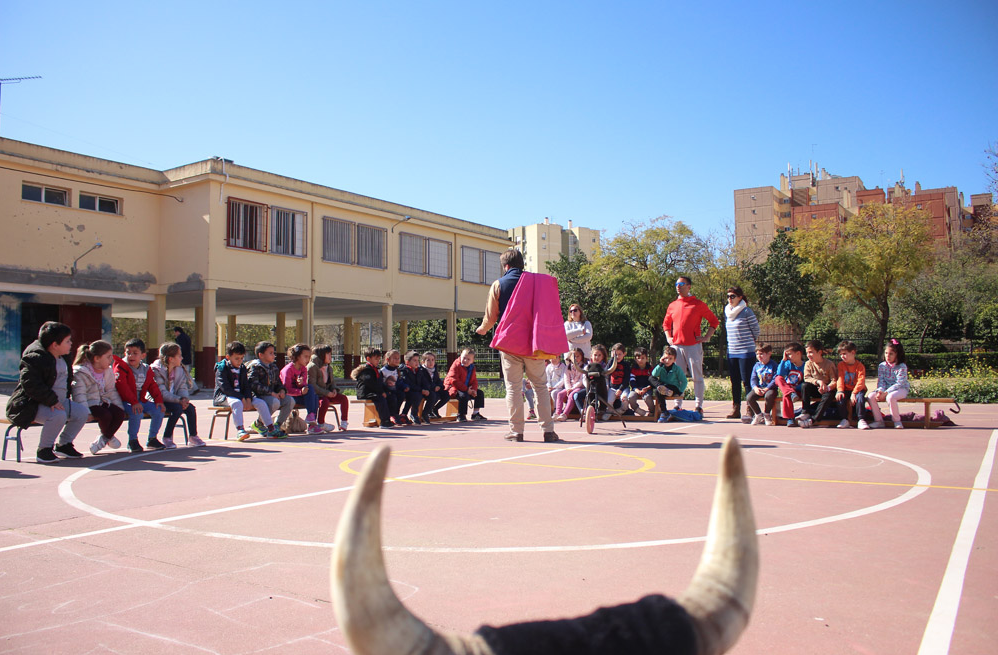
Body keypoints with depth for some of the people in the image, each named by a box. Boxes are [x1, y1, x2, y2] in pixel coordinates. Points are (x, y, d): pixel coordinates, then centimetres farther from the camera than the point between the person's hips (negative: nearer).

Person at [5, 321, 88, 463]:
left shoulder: (63, 357, 10)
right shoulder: (35, 358, -19)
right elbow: (30, 384, -27)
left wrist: (65, 397, 12)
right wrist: (52, 400, -31)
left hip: (58, 401, 9)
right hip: (30, 406, -9)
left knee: (82, 411, -4)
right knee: (58, 415, -35)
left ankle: (64, 444, 13)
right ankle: (43, 450, -14)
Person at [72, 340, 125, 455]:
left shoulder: (108, 371, 8)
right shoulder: (80, 372, -15)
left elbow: (111, 391, 13)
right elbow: (79, 394, -22)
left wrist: (119, 407, 3)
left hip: (102, 402, 6)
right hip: (89, 404, -6)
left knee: (120, 413, -21)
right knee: (105, 415, -32)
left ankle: (104, 438, 4)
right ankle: (109, 437, 3)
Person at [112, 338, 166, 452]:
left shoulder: (146, 369, 11)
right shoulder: (120, 367, -8)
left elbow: (153, 386, 12)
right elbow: (121, 386, -21)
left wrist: (158, 400, -5)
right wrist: (134, 403, -30)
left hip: (141, 401, 6)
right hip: (125, 402, -6)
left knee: (159, 410, -9)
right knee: (137, 413, -33)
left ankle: (152, 439, 8)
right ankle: (132, 441, -13)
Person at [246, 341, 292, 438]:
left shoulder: (273, 367, 18)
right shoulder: (255, 367, -8)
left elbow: (278, 383, 23)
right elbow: (254, 385, -19)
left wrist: (282, 390, -2)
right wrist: (271, 393, -23)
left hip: (273, 395, 8)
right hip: (258, 396, -8)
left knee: (290, 400, -12)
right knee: (275, 402, -34)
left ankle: (277, 425, -1)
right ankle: (258, 423, -11)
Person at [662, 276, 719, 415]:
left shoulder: (698, 304, 1)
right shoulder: (672, 305, 13)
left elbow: (714, 321, 6)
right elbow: (666, 323, 27)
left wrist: (706, 337, -2)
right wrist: (668, 337, 13)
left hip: (694, 346, -4)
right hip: (676, 346, 4)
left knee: (697, 376, -1)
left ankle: (699, 406, 6)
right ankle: (678, 405, 11)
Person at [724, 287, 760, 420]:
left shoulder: (746, 311, -9)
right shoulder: (727, 311, 10)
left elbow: (756, 330, -2)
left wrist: (748, 343, 8)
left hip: (746, 352, -6)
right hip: (731, 352, 6)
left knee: (747, 381, -5)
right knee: (735, 382, 9)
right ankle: (736, 409, 14)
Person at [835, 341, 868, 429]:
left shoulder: (859, 365, -7)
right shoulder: (841, 365, 3)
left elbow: (861, 381, -17)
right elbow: (840, 379, -5)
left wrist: (854, 393, -28)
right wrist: (840, 391, -21)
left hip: (857, 389, -3)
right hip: (846, 389, 3)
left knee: (860, 397, -33)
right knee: (840, 397, -26)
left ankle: (860, 420, -24)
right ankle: (844, 420, -16)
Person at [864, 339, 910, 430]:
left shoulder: (902, 367, -12)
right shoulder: (882, 366, 4)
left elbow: (899, 384, -19)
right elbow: (881, 381, -1)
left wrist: (886, 393, -26)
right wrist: (880, 391, -22)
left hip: (901, 389, -5)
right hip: (885, 390, 5)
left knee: (890, 397, -38)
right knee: (870, 397, -18)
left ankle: (897, 421, -18)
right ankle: (879, 421, -9)